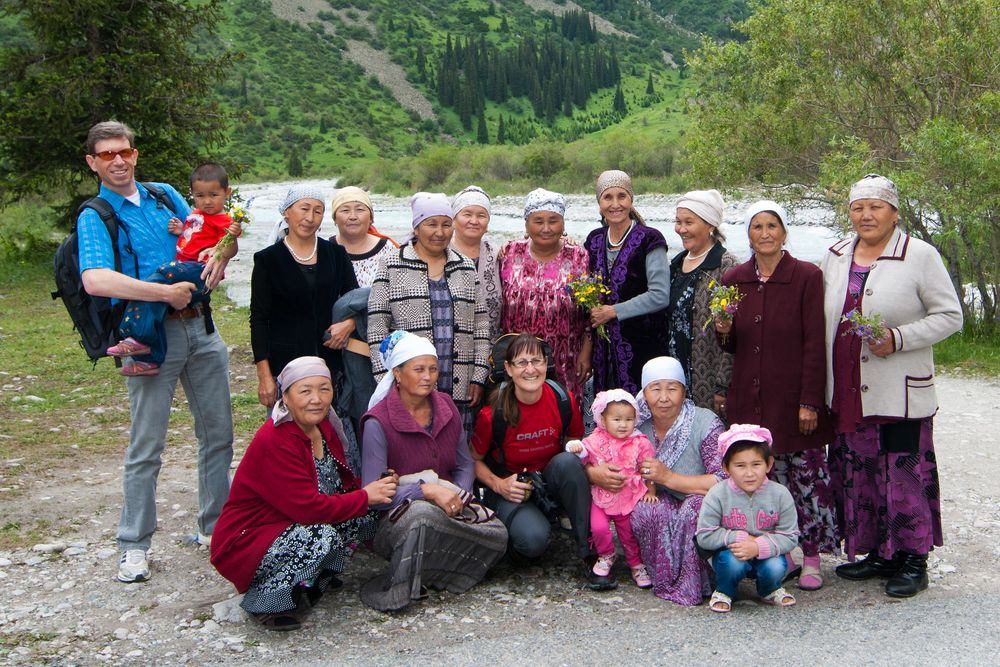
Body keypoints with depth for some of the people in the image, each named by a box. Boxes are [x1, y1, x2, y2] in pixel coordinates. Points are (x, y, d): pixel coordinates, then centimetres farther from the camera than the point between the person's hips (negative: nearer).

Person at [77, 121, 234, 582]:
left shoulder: (166, 196, 12)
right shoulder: (94, 217, -6)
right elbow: (95, 281, -22)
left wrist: (219, 255, -7)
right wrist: (166, 293, -22)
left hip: (199, 326, 6)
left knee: (218, 433, 11)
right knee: (146, 446, 0)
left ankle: (214, 526, 27)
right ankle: (134, 546, 14)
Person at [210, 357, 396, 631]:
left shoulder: (323, 427, 1)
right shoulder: (274, 441, -26)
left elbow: (342, 484, 7)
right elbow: (309, 508, -30)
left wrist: (375, 486, -10)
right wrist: (365, 496, -21)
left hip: (293, 529, 8)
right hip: (246, 544, -8)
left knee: (366, 516, -7)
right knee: (321, 535, -33)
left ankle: (316, 579, 6)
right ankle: (265, 599, -12)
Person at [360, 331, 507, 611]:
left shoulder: (447, 409, 6)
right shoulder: (378, 423, -12)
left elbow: (465, 465, 12)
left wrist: (458, 496, -10)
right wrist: (428, 491, -27)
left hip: (449, 506, 5)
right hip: (397, 517, -5)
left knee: (497, 534, -23)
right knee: (423, 513, -41)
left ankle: (426, 575, -7)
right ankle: (397, 589, -17)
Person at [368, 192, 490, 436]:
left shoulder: (467, 268, 13)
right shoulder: (393, 268, 3)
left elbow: (480, 325, 12)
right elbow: (377, 327, -1)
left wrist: (479, 377, 4)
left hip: (459, 389, 3)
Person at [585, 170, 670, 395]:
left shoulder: (648, 240, -8)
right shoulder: (595, 240, 10)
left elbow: (660, 295, -14)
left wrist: (613, 311, -12)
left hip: (641, 343, -5)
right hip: (604, 344, 5)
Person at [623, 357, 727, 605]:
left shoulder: (706, 423, -13)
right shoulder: (636, 424, -4)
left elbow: (725, 483, -22)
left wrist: (669, 477, -25)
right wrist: (595, 473, -24)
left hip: (701, 517, -2)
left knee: (698, 503, -34)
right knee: (644, 508, -30)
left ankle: (689, 585, -17)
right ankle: (666, 580, -12)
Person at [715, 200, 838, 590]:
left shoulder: (807, 277, -5)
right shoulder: (733, 280, 7)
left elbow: (815, 344, -7)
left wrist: (810, 401, -11)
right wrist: (724, 333, -8)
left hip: (793, 397, -4)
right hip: (749, 397, 4)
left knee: (806, 475, 0)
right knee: (762, 476, 8)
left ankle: (811, 557, 12)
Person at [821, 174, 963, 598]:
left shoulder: (920, 256, -5)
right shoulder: (835, 256, 11)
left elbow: (950, 316, -4)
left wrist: (898, 339, -18)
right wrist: (818, 386, 13)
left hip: (900, 392, -5)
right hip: (846, 393, 5)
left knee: (904, 474, -3)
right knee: (857, 474, 10)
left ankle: (912, 562, 11)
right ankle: (877, 553, 24)